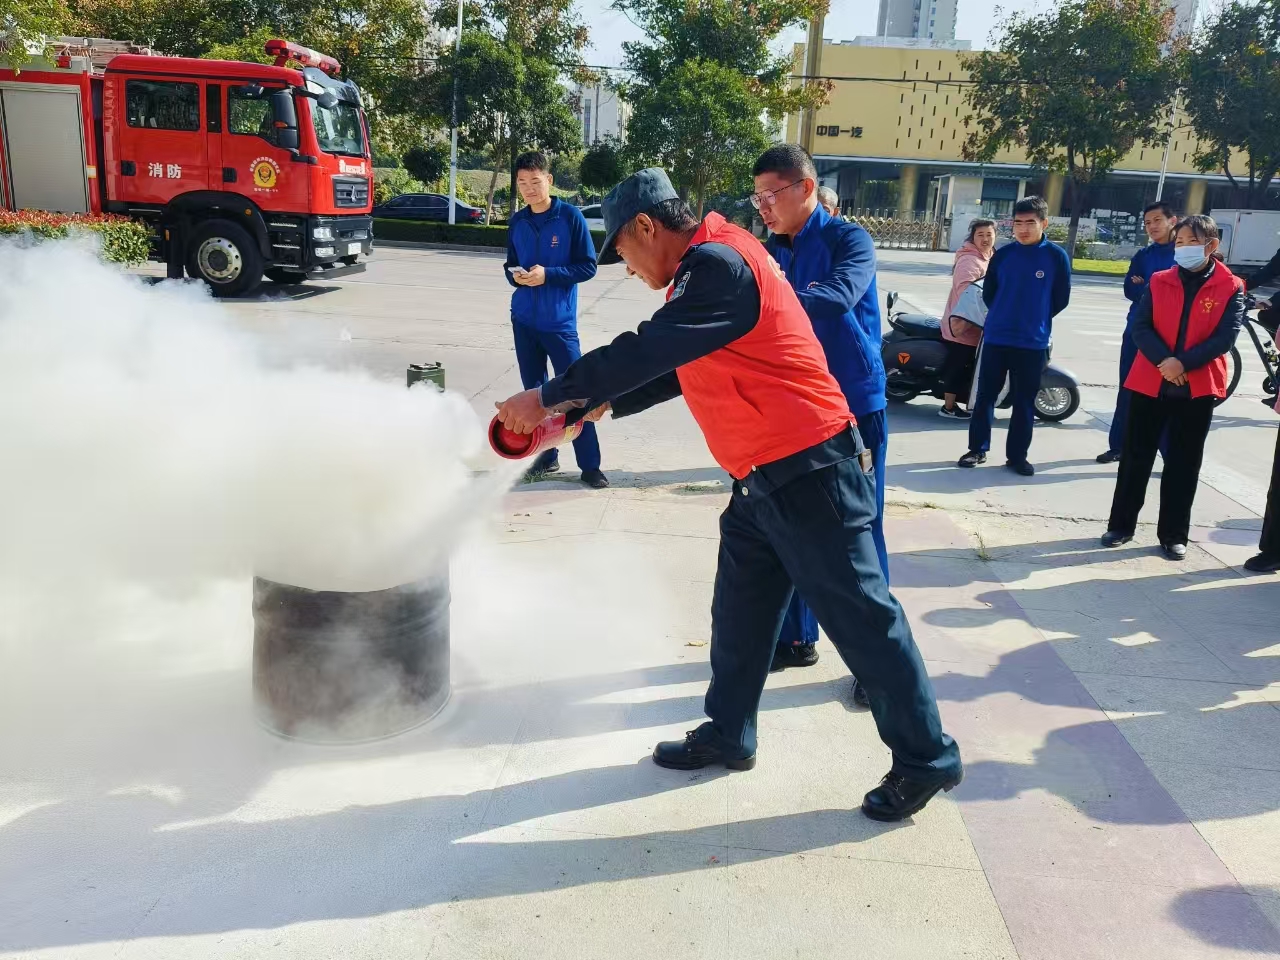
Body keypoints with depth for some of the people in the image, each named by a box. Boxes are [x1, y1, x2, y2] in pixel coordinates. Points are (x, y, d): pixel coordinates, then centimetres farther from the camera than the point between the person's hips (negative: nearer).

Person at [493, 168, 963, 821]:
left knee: (859, 616, 0)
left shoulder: (719, 264, -18)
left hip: (807, 473, -10)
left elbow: (647, 351, -22)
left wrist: (549, 396, -14)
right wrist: (601, 404, 16)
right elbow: (676, 368, 22)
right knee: (740, 612, 16)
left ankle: (926, 759, 15)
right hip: (765, 478, 10)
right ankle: (727, 735, 31)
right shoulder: (706, 267, 15)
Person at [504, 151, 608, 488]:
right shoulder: (517, 222, 7)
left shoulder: (570, 216, -6)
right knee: (534, 391, 10)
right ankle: (545, 455, 22)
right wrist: (515, 275, -8)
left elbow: (588, 266, -7)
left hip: (560, 322, -5)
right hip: (523, 320, 5)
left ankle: (590, 465, 1)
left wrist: (547, 274, -18)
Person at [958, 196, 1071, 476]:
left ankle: (1017, 455, 16)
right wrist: (1004, 316, 11)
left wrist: (1035, 319, 10)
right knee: (985, 395, 6)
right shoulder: (1003, 254, 2)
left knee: (1024, 401, 6)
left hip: (1033, 343, -1)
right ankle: (978, 449, 18)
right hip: (995, 338, 2)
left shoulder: (1056, 256, -4)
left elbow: (1061, 299, 4)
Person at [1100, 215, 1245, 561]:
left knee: (1183, 464, 7)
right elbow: (1140, 326, -3)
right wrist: (1163, 360, -19)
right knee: (1135, 456, 6)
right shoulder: (1160, 281, 5)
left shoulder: (1230, 288, 0)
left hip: (1197, 388, -1)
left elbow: (1226, 336, -8)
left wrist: (1184, 363, -19)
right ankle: (1121, 524, 17)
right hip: (1150, 383, 1)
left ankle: (1173, 534, 17)